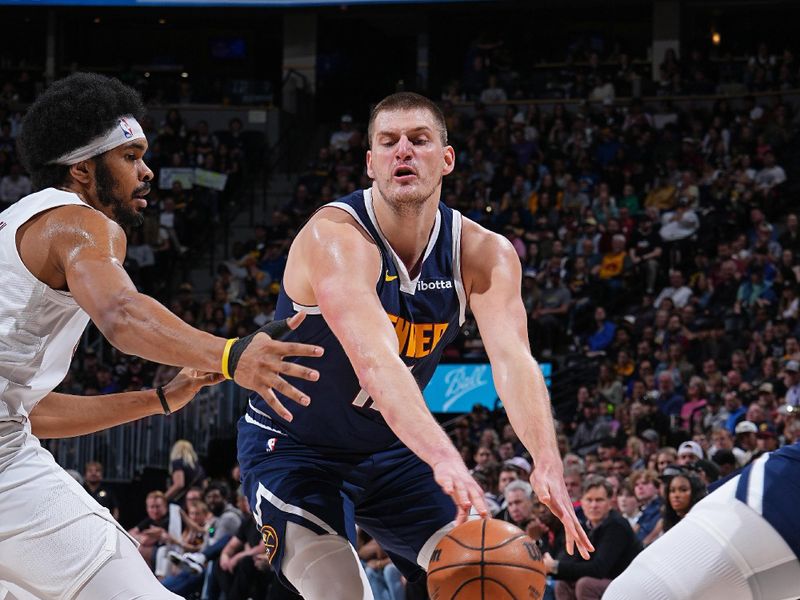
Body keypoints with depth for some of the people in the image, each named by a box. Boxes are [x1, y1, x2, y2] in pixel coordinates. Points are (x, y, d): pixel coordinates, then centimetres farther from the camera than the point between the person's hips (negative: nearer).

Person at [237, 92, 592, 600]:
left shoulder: (483, 254, -13)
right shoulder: (335, 237, -29)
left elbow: (512, 359, -28)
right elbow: (377, 363, -45)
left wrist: (548, 463, -47)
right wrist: (443, 458, -60)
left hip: (391, 449, 5)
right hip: (293, 449, -5)